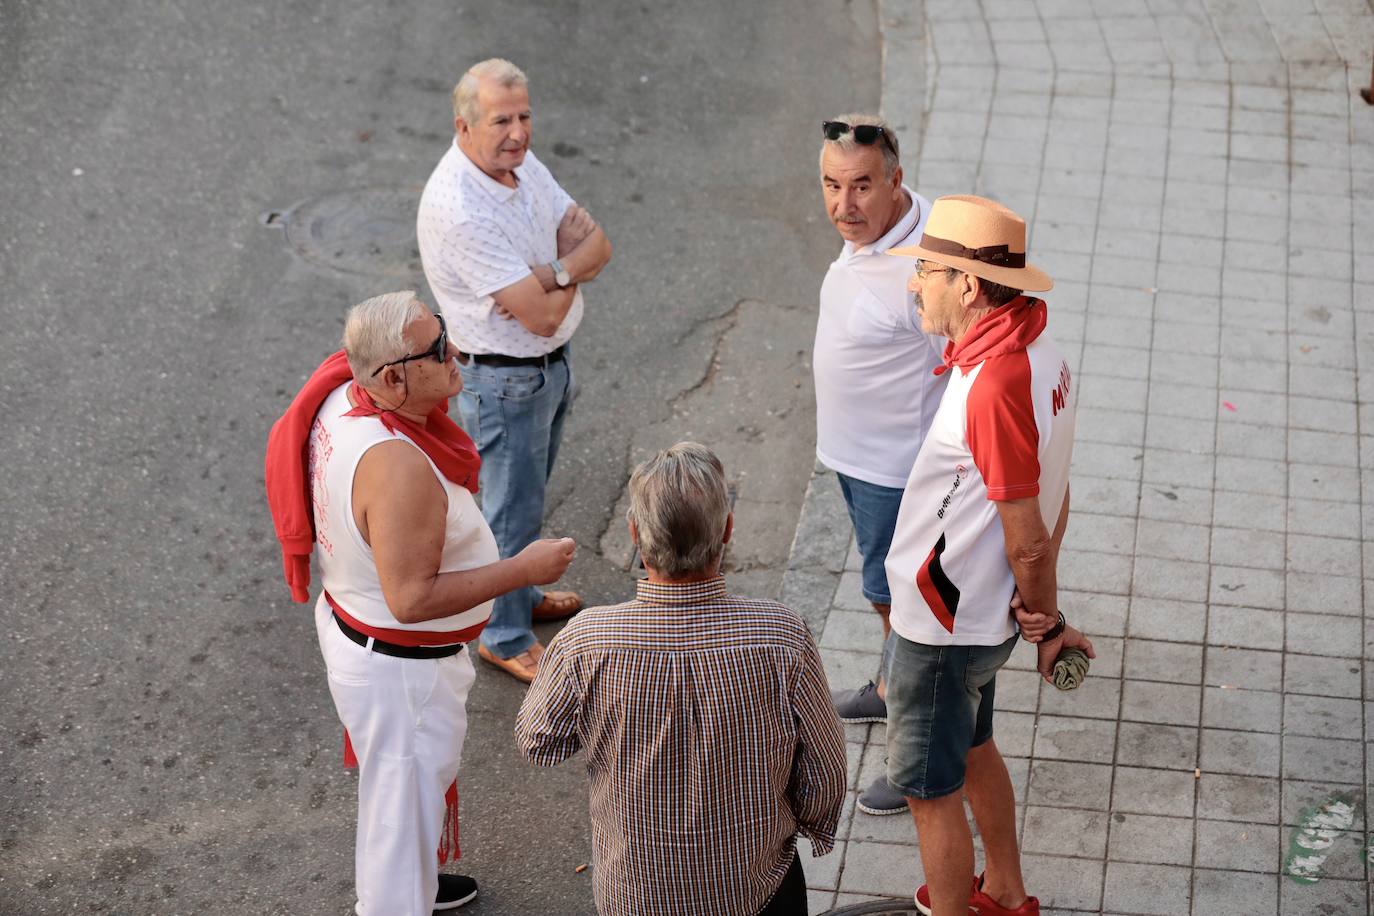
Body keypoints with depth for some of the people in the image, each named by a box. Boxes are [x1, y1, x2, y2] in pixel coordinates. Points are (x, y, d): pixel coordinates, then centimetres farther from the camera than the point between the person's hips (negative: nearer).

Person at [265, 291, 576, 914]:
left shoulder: (340, 397, -10)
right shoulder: (398, 468, -39)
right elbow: (412, 598, -34)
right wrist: (523, 570, -28)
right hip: (401, 668, -10)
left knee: (391, 781, 32)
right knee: (407, 798, 11)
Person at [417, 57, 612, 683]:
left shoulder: (522, 165, -3)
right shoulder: (457, 209, -31)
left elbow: (597, 244, -5)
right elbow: (543, 316, -31)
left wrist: (553, 271, -25)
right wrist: (573, 269, -11)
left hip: (551, 363, 8)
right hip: (503, 380, -8)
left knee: (526, 494, 25)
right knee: (513, 509, 7)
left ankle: (519, 597, 46)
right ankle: (505, 639, 25)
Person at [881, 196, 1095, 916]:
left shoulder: (994, 384, -32)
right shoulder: (1037, 352, -2)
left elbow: (1027, 539, -25)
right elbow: (1052, 505, 5)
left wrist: (1046, 621, -8)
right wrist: (1043, 619, 9)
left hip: (941, 627, -10)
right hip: (983, 614, 10)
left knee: (931, 789, 9)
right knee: (972, 750, 29)